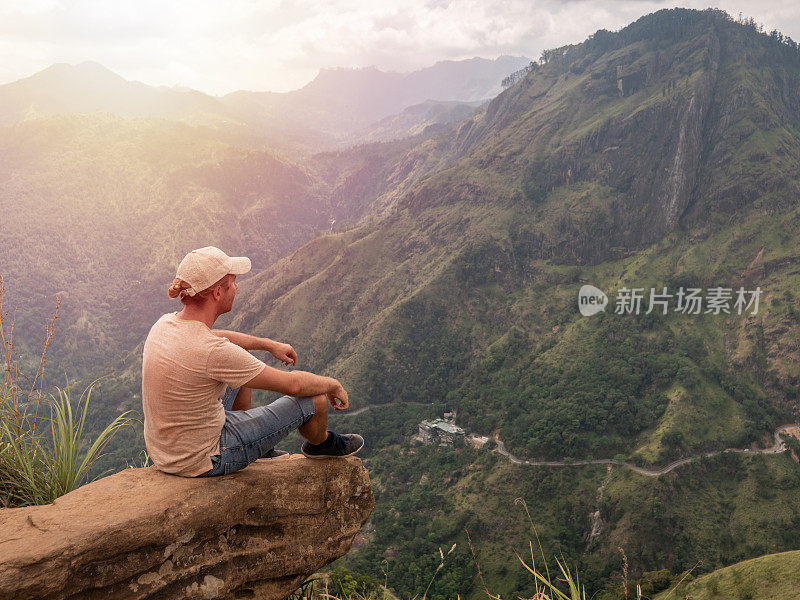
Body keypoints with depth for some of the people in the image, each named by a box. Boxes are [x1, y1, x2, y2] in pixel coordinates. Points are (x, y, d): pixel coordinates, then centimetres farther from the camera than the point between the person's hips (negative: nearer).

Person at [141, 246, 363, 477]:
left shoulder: (165, 323, -7)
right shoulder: (214, 353, -32)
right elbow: (293, 384, -21)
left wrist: (269, 344, 24)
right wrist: (333, 385, -1)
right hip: (205, 462, -8)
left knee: (241, 371, 26)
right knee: (315, 397, 0)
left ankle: (254, 444, 44)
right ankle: (320, 443, 36)